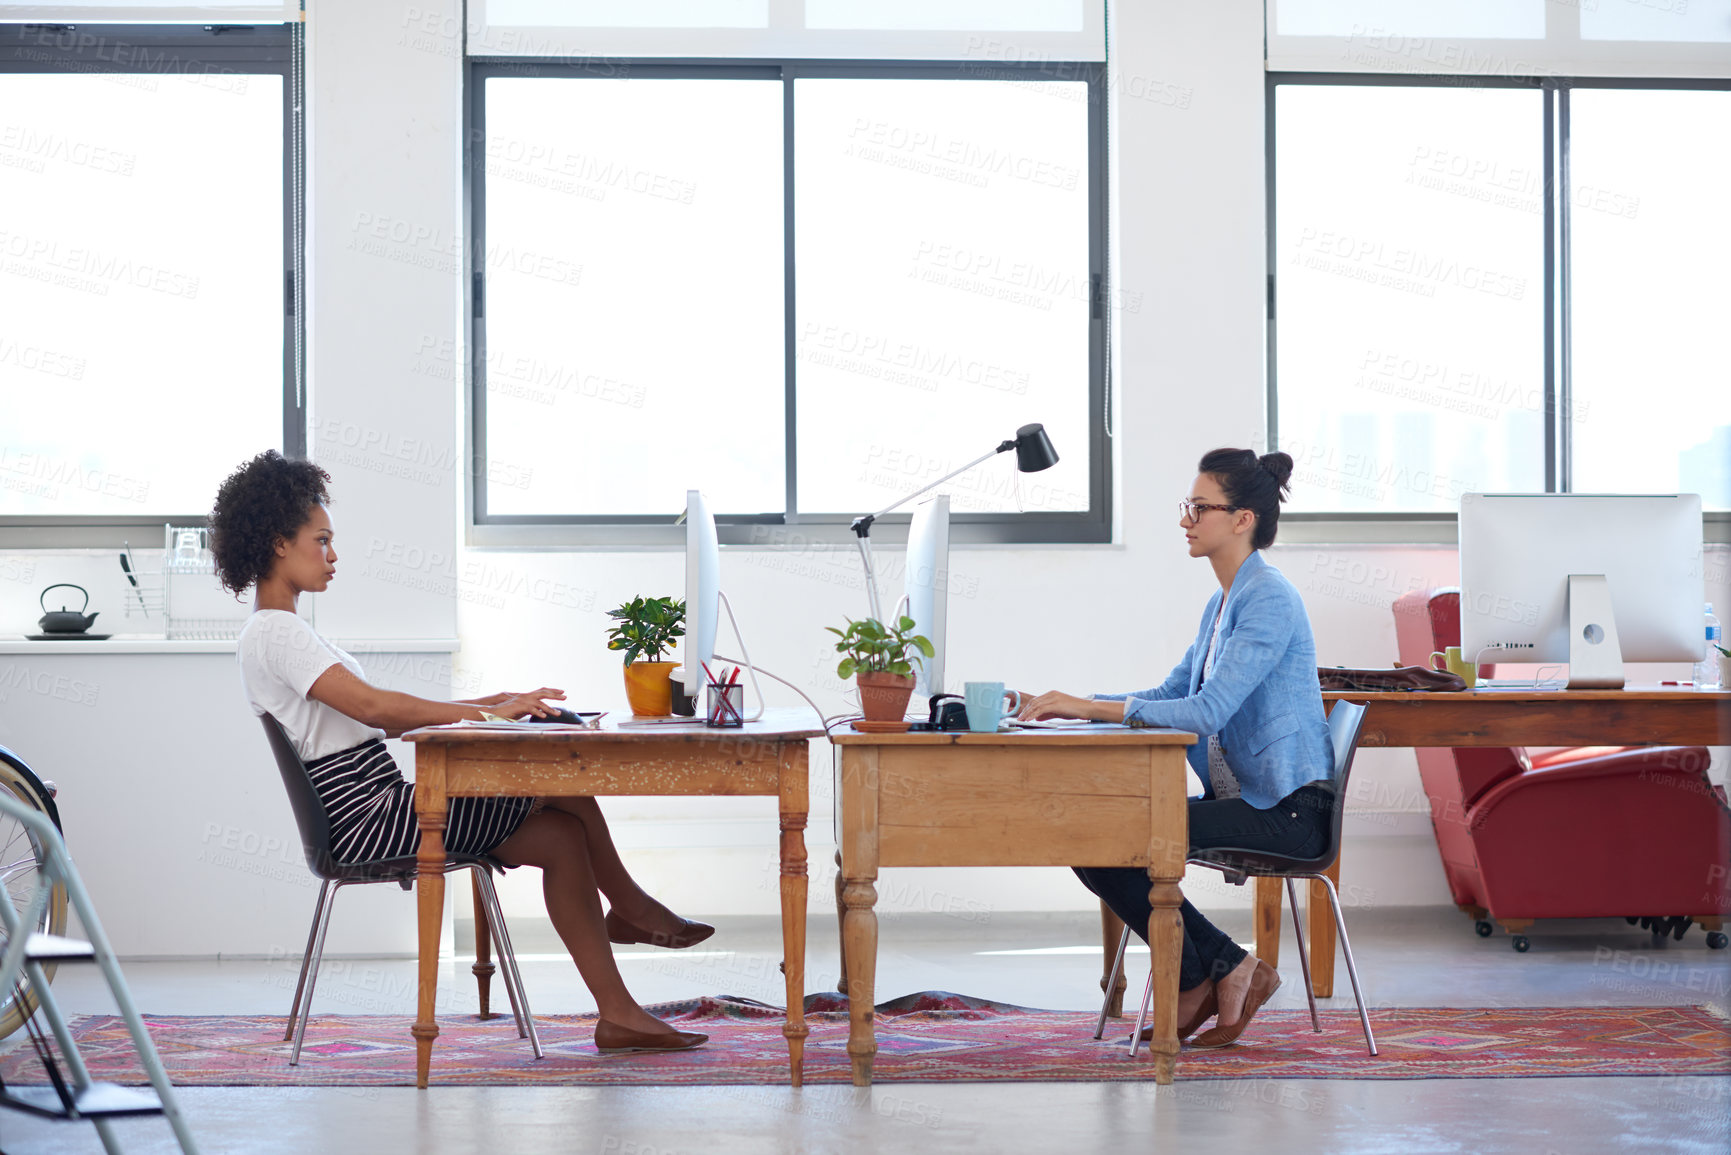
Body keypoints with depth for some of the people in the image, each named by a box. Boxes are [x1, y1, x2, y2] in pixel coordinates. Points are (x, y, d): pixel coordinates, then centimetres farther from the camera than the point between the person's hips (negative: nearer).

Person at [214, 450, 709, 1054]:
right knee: (563, 786, -11)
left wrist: (481, 706, 8)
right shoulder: (273, 632, -12)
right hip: (367, 818, -10)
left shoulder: (282, 631, 21)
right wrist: (484, 711, -20)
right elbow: (373, 706, -24)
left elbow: (375, 716, 18)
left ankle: (618, 1015, 5)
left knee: (561, 837, 0)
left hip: (377, 811, 10)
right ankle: (630, 907, 8)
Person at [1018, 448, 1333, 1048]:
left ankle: (1196, 981, 2)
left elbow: (1208, 711, -26)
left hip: (1287, 811, -10)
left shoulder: (1269, 600, -17)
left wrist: (1091, 707, -26)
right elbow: (1173, 695, 17)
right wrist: (1074, 703, 3)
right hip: (1240, 796, 10)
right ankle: (1228, 969, 2)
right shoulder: (1223, 602, 15)